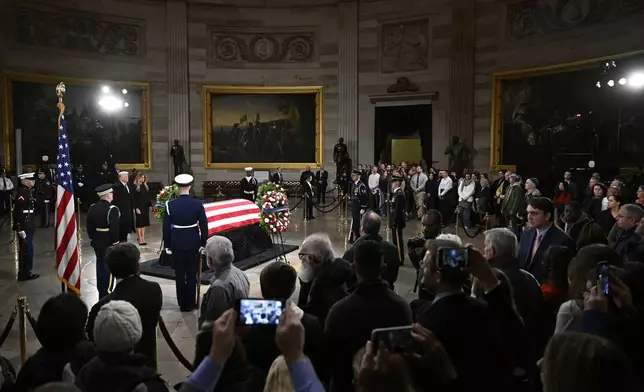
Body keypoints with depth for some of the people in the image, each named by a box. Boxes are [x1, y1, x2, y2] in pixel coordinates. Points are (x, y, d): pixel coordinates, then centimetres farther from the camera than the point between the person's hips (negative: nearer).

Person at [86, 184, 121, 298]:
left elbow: (88, 226, 8)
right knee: (108, 267, 2)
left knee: (100, 265, 19)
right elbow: (114, 229, -21)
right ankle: (106, 292, 7)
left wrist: (92, 238, 18)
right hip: (109, 243, -7)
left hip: (97, 242, 7)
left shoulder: (92, 208, 3)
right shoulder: (112, 209, -20)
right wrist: (116, 243, -12)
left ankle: (101, 290, 32)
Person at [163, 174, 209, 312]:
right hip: (193, 243, 0)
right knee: (192, 274, 9)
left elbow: (166, 227, -5)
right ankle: (190, 304, 16)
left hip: (177, 244, 0)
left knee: (179, 275, 9)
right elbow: (204, 225, -7)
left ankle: (182, 304, 17)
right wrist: (203, 243, 4)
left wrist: (167, 245, 5)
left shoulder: (170, 205, -9)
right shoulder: (198, 204, -10)